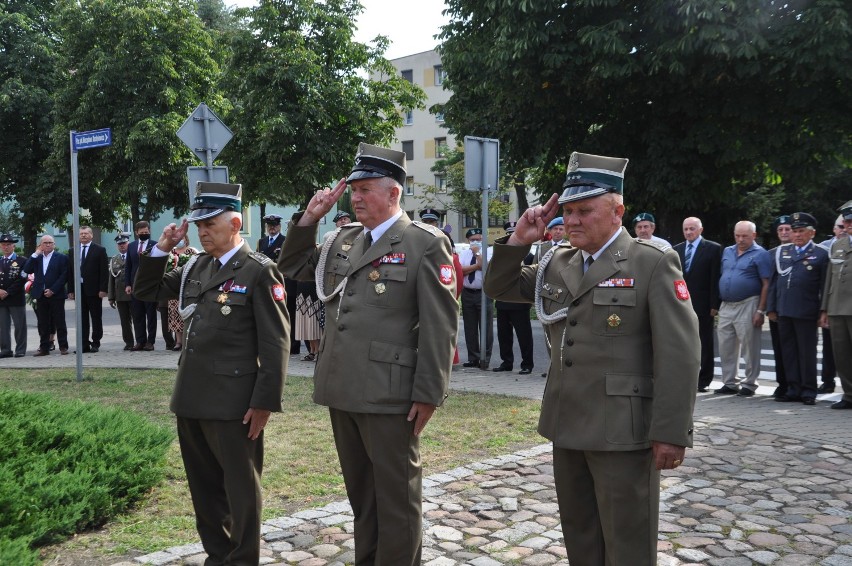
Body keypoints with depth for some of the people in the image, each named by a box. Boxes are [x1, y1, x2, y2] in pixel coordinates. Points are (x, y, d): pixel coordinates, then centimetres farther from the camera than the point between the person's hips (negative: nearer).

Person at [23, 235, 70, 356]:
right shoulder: (36, 258, 13)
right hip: (41, 295, 4)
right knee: (43, 324, 7)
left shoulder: (61, 257, 1)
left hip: (56, 295, -4)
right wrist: (35, 254, -4)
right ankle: (44, 348, 12)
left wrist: (52, 290, -12)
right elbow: (27, 270, -1)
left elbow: (64, 276, -6)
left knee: (60, 322, 1)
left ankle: (63, 347, 6)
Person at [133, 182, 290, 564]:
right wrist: (162, 248, 5)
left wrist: (264, 402, -16)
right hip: (192, 398, 7)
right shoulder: (195, 267, 10)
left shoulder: (259, 271, -10)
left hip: (232, 401, -7)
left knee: (240, 488, 7)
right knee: (204, 486, 18)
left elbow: (275, 342, -13)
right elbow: (147, 291, 20)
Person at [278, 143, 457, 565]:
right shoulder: (342, 240, 13)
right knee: (360, 494, 19)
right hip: (342, 389, 7)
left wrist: (428, 395, -13)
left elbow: (439, 326, -11)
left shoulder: (425, 243, -7)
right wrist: (309, 218, 9)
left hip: (388, 393, -7)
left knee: (396, 497, 6)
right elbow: (293, 267, 24)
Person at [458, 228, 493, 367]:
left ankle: (485, 359, 5)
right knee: (470, 328, 8)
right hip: (467, 293, 4)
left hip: (484, 293, -4)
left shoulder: (487, 253, 0)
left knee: (486, 328, -1)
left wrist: (477, 253, -12)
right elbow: (459, 271, -6)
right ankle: (473, 358, 17)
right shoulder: (463, 254, 9)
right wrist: (476, 266, -13)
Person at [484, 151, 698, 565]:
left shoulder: (653, 263, -8)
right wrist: (519, 240, 1)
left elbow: (679, 353, -13)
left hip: (622, 431, -6)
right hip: (567, 427, 6)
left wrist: (671, 433, -16)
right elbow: (497, 288, 17)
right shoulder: (557, 265, 10)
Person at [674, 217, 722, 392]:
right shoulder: (677, 250, 13)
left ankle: (703, 381, 12)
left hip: (702, 305, -4)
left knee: (705, 345, 4)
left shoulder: (713, 248, -1)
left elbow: (715, 278, -6)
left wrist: (714, 305, -11)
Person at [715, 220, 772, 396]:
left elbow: (766, 284, -9)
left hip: (747, 306, -6)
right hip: (725, 306, 6)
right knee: (726, 348, 9)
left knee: (750, 349, 1)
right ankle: (730, 383, 19)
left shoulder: (760, 254, -5)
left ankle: (749, 384, 11)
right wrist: (716, 305, 12)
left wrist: (761, 311, -14)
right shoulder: (727, 252, 14)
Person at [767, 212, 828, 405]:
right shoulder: (782, 252, 12)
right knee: (788, 352, 9)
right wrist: (771, 308, 9)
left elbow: (824, 287, -2)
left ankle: (808, 391, 12)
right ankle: (794, 389, 17)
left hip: (806, 313, -4)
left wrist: (823, 313, -7)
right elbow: (774, 281, 13)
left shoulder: (820, 255, 0)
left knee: (807, 352, 3)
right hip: (783, 311, 4)